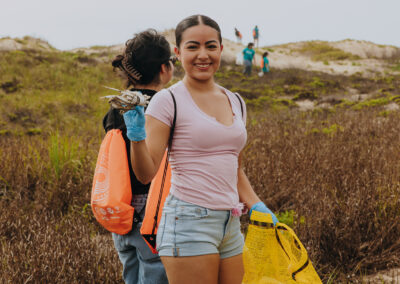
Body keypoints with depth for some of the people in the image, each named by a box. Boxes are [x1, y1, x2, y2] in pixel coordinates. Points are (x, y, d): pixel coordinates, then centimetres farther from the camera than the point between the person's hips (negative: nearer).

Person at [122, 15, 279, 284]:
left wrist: (256, 205, 10)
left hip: (230, 224, 7)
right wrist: (137, 137, -24)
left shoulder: (236, 102, 14)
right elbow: (146, 174, -8)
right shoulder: (168, 101, -5)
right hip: (189, 221, -6)